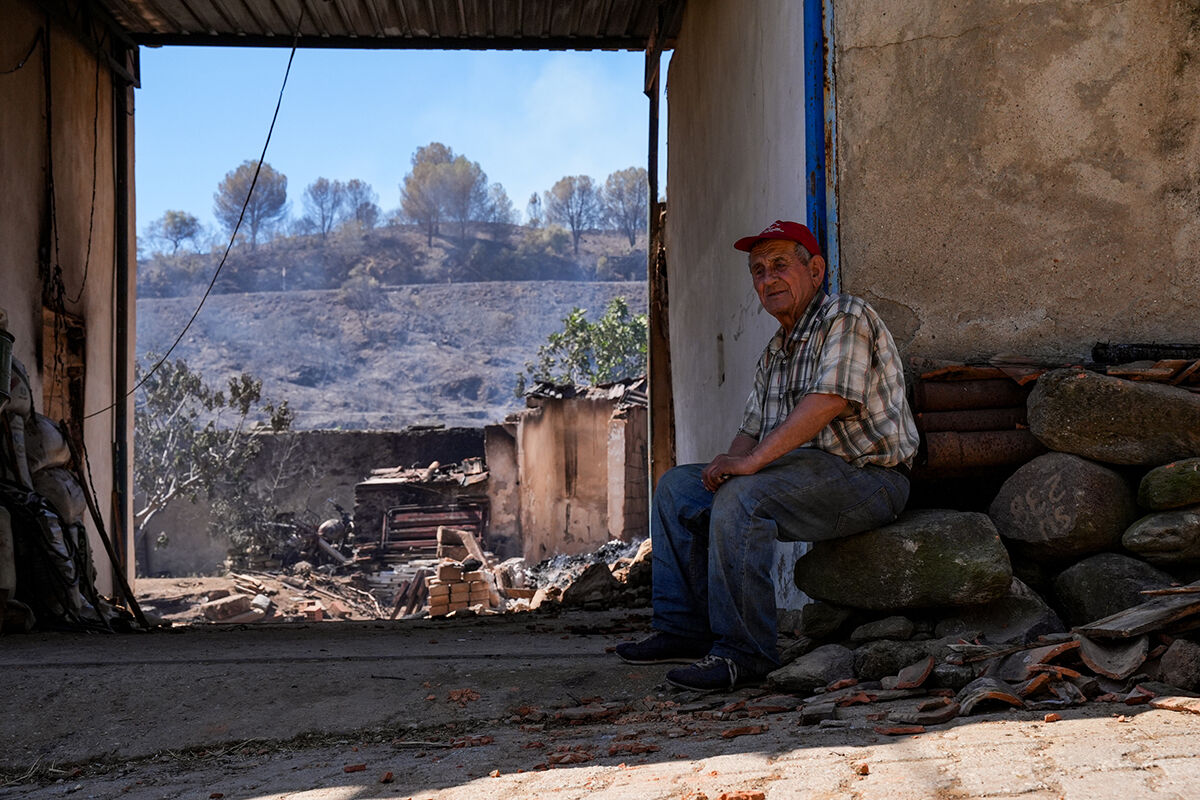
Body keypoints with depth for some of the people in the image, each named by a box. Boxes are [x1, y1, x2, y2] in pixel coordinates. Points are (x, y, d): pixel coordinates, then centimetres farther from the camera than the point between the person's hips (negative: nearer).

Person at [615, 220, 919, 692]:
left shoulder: (847, 318, -9)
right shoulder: (776, 350, 21)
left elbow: (828, 401, -24)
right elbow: (753, 428, 18)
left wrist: (753, 460, -26)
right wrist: (730, 461, -6)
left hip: (865, 476, -10)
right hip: (805, 472, 10)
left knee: (742, 497, -32)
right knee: (677, 489, 5)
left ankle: (743, 651, -27)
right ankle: (685, 631, 0)